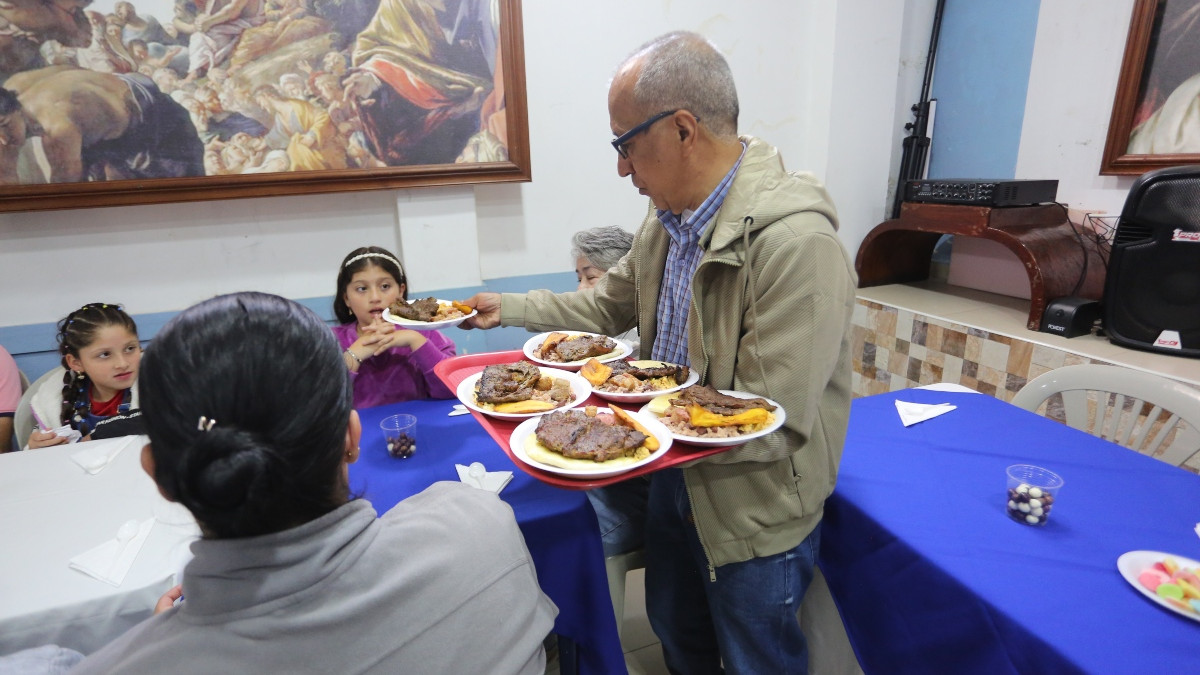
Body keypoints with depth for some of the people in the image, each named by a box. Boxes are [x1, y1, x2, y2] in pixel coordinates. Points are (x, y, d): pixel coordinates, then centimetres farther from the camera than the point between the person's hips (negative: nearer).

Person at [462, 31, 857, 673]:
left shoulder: (796, 243, -31)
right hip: (675, 477, 8)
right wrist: (507, 307, 10)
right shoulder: (669, 217, -2)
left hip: (756, 511, -7)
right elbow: (609, 305, 11)